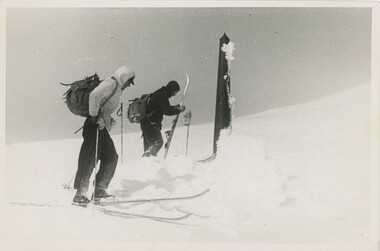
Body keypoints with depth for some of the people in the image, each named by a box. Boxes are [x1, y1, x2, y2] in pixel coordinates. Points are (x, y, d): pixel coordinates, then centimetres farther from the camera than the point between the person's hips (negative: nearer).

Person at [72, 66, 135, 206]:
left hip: (102, 127, 10)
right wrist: (94, 115, -19)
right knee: (90, 159, -12)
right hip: (95, 126, -10)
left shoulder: (117, 89, 24)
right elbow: (94, 96, -20)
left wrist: (109, 121, 15)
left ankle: (99, 190, 14)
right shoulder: (111, 83, -6)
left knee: (111, 157, 10)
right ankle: (80, 195, -12)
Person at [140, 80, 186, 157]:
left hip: (145, 124, 10)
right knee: (158, 142, -14)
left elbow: (164, 108, 30)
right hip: (151, 124, -10)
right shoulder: (162, 95, -13)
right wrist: (179, 110, -7)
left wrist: (176, 107, 18)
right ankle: (146, 157, -21)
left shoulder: (159, 93, 18)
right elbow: (166, 111, -18)